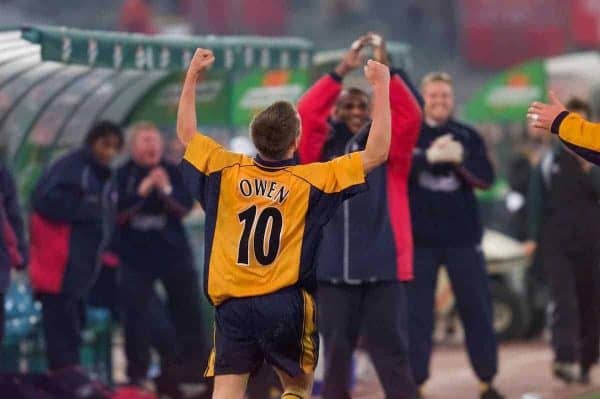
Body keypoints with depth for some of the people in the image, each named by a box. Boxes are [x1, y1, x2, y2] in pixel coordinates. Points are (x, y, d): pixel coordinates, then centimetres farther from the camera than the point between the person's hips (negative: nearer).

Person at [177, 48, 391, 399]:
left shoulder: (227, 170, 2)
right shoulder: (312, 180, -6)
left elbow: (187, 133, 19)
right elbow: (377, 152, -4)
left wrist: (193, 76, 25)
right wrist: (381, 86, -1)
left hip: (232, 304, 2)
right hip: (286, 304, -2)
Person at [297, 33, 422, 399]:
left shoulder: (388, 151, 9)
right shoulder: (322, 152, 9)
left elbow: (410, 116, -7)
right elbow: (305, 114, -7)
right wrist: (342, 71, -14)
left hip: (382, 267, -1)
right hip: (333, 268, 1)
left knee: (392, 352, -2)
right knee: (336, 353, 7)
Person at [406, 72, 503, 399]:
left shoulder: (468, 136, 7)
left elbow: (485, 179, -2)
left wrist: (460, 160, -22)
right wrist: (429, 156, -28)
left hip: (463, 236, 2)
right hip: (419, 238, -2)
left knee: (477, 309, 4)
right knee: (416, 314, -1)